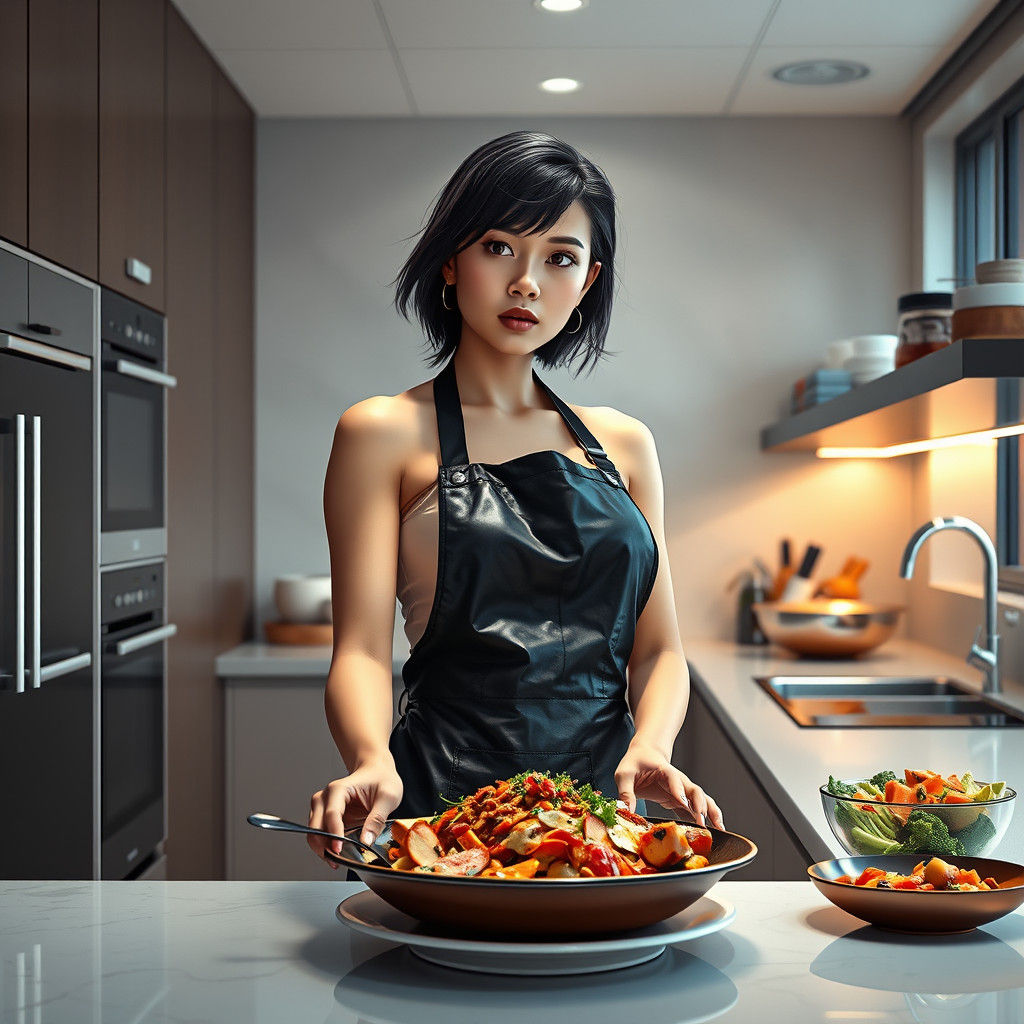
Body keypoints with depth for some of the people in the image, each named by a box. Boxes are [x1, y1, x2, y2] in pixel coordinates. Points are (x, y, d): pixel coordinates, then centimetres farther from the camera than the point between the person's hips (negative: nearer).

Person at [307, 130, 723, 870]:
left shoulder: (624, 445, 14)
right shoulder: (384, 434, 2)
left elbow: (658, 647, 12)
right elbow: (362, 648, -6)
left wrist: (649, 747, -9)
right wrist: (373, 762, -26)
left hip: (607, 805, 4)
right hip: (445, 798, -3)